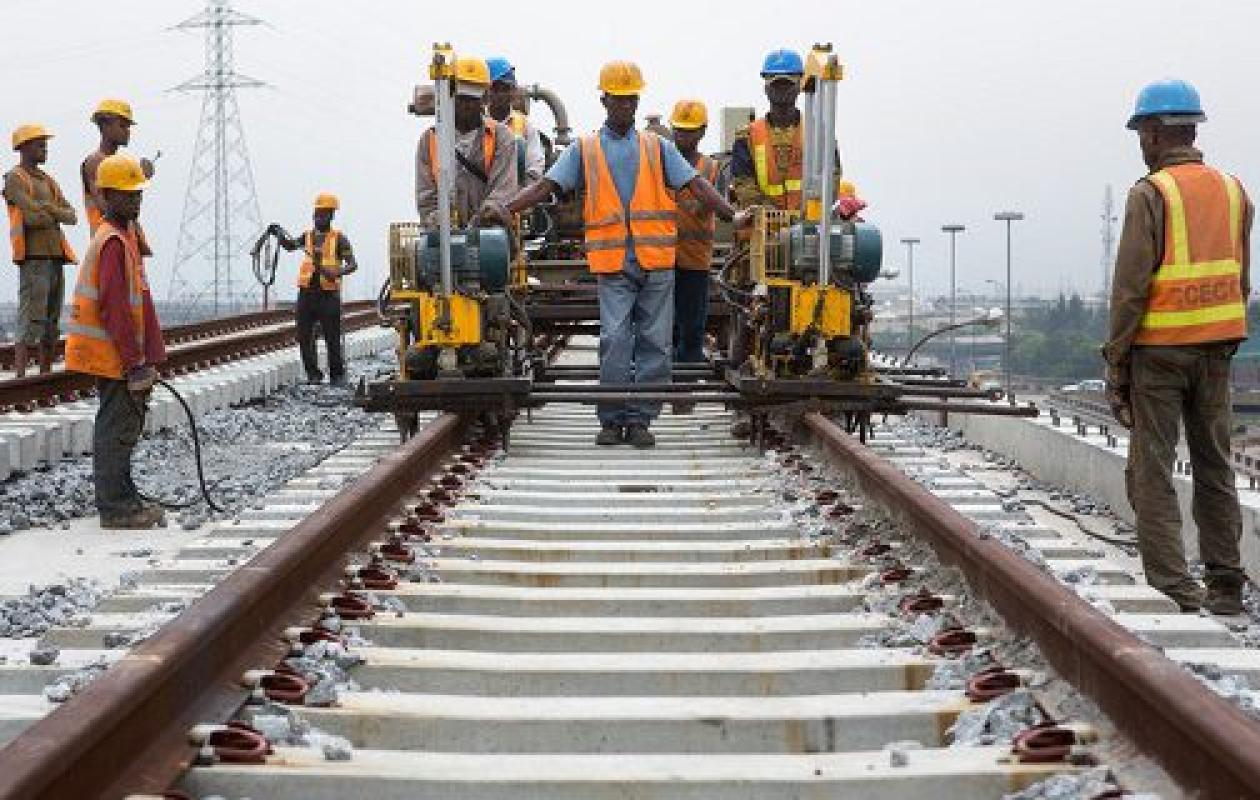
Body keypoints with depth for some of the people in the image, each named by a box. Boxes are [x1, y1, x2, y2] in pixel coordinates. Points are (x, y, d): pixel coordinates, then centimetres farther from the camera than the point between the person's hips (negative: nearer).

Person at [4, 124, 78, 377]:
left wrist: (47, 210, -8)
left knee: (52, 323, 9)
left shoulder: (48, 181, 22)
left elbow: (71, 217, 10)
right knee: (31, 321, -15)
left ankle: (46, 374, 15)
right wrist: (56, 215, 3)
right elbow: (33, 216, -16)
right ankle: (20, 375, -18)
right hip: (33, 257, -8)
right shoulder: (14, 179, -2)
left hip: (56, 256, 8)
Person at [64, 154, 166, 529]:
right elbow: (114, 307, -22)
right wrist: (134, 361, -20)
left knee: (126, 425, 16)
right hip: (113, 354, -10)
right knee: (117, 428, -5)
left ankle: (124, 499, 24)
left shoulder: (125, 236, 15)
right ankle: (114, 509, -1)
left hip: (122, 354, 10)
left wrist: (148, 356, 18)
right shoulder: (113, 242, -17)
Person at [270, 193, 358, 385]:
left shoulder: (339, 238, 1)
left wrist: (337, 272, -24)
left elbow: (352, 264, -7)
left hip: (328, 295, -4)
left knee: (332, 337, 1)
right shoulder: (308, 236, 15)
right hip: (307, 293, 4)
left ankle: (337, 374, 15)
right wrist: (280, 234, -13)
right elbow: (290, 245, 5)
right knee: (304, 336, 1)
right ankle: (313, 374, 11)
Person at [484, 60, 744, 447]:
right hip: (613, 260, -1)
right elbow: (546, 186, 4)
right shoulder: (584, 149, 11)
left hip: (656, 259, 1)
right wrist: (506, 210, -11)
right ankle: (612, 420, 0)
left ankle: (640, 419, 7)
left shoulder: (657, 147, 13)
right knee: (615, 340, -8)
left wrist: (731, 215, -8)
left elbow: (696, 185, 6)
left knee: (654, 341, 1)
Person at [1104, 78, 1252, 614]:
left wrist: (1116, 360, -7)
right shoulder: (1233, 191, 8)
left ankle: (1174, 588, -4)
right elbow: (1241, 280, 11)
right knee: (1214, 467, 13)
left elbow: (1130, 286, -13)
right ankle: (1225, 586, 17)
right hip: (1216, 349, 6)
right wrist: (1226, 345, 17)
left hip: (1159, 350, -6)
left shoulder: (1150, 195, -11)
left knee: (1151, 473, 0)